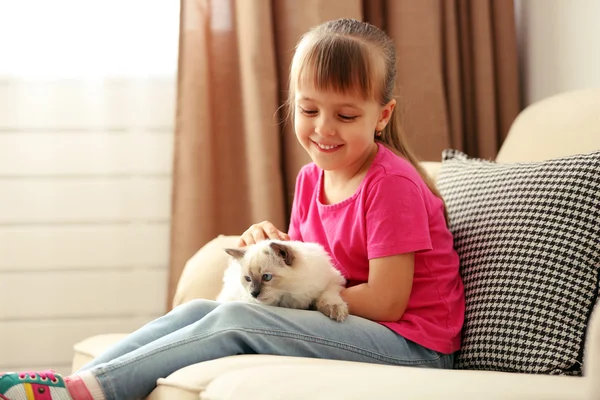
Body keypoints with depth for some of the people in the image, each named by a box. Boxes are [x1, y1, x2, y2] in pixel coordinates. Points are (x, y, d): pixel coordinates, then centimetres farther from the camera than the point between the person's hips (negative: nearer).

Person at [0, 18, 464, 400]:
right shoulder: (312, 178, 10)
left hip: (412, 346, -8)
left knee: (236, 320, -24)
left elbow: (386, 302, -19)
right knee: (197, 310, -7)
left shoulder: (392, 184, -16)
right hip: (347, 326, 8)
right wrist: (271, 243, -7)